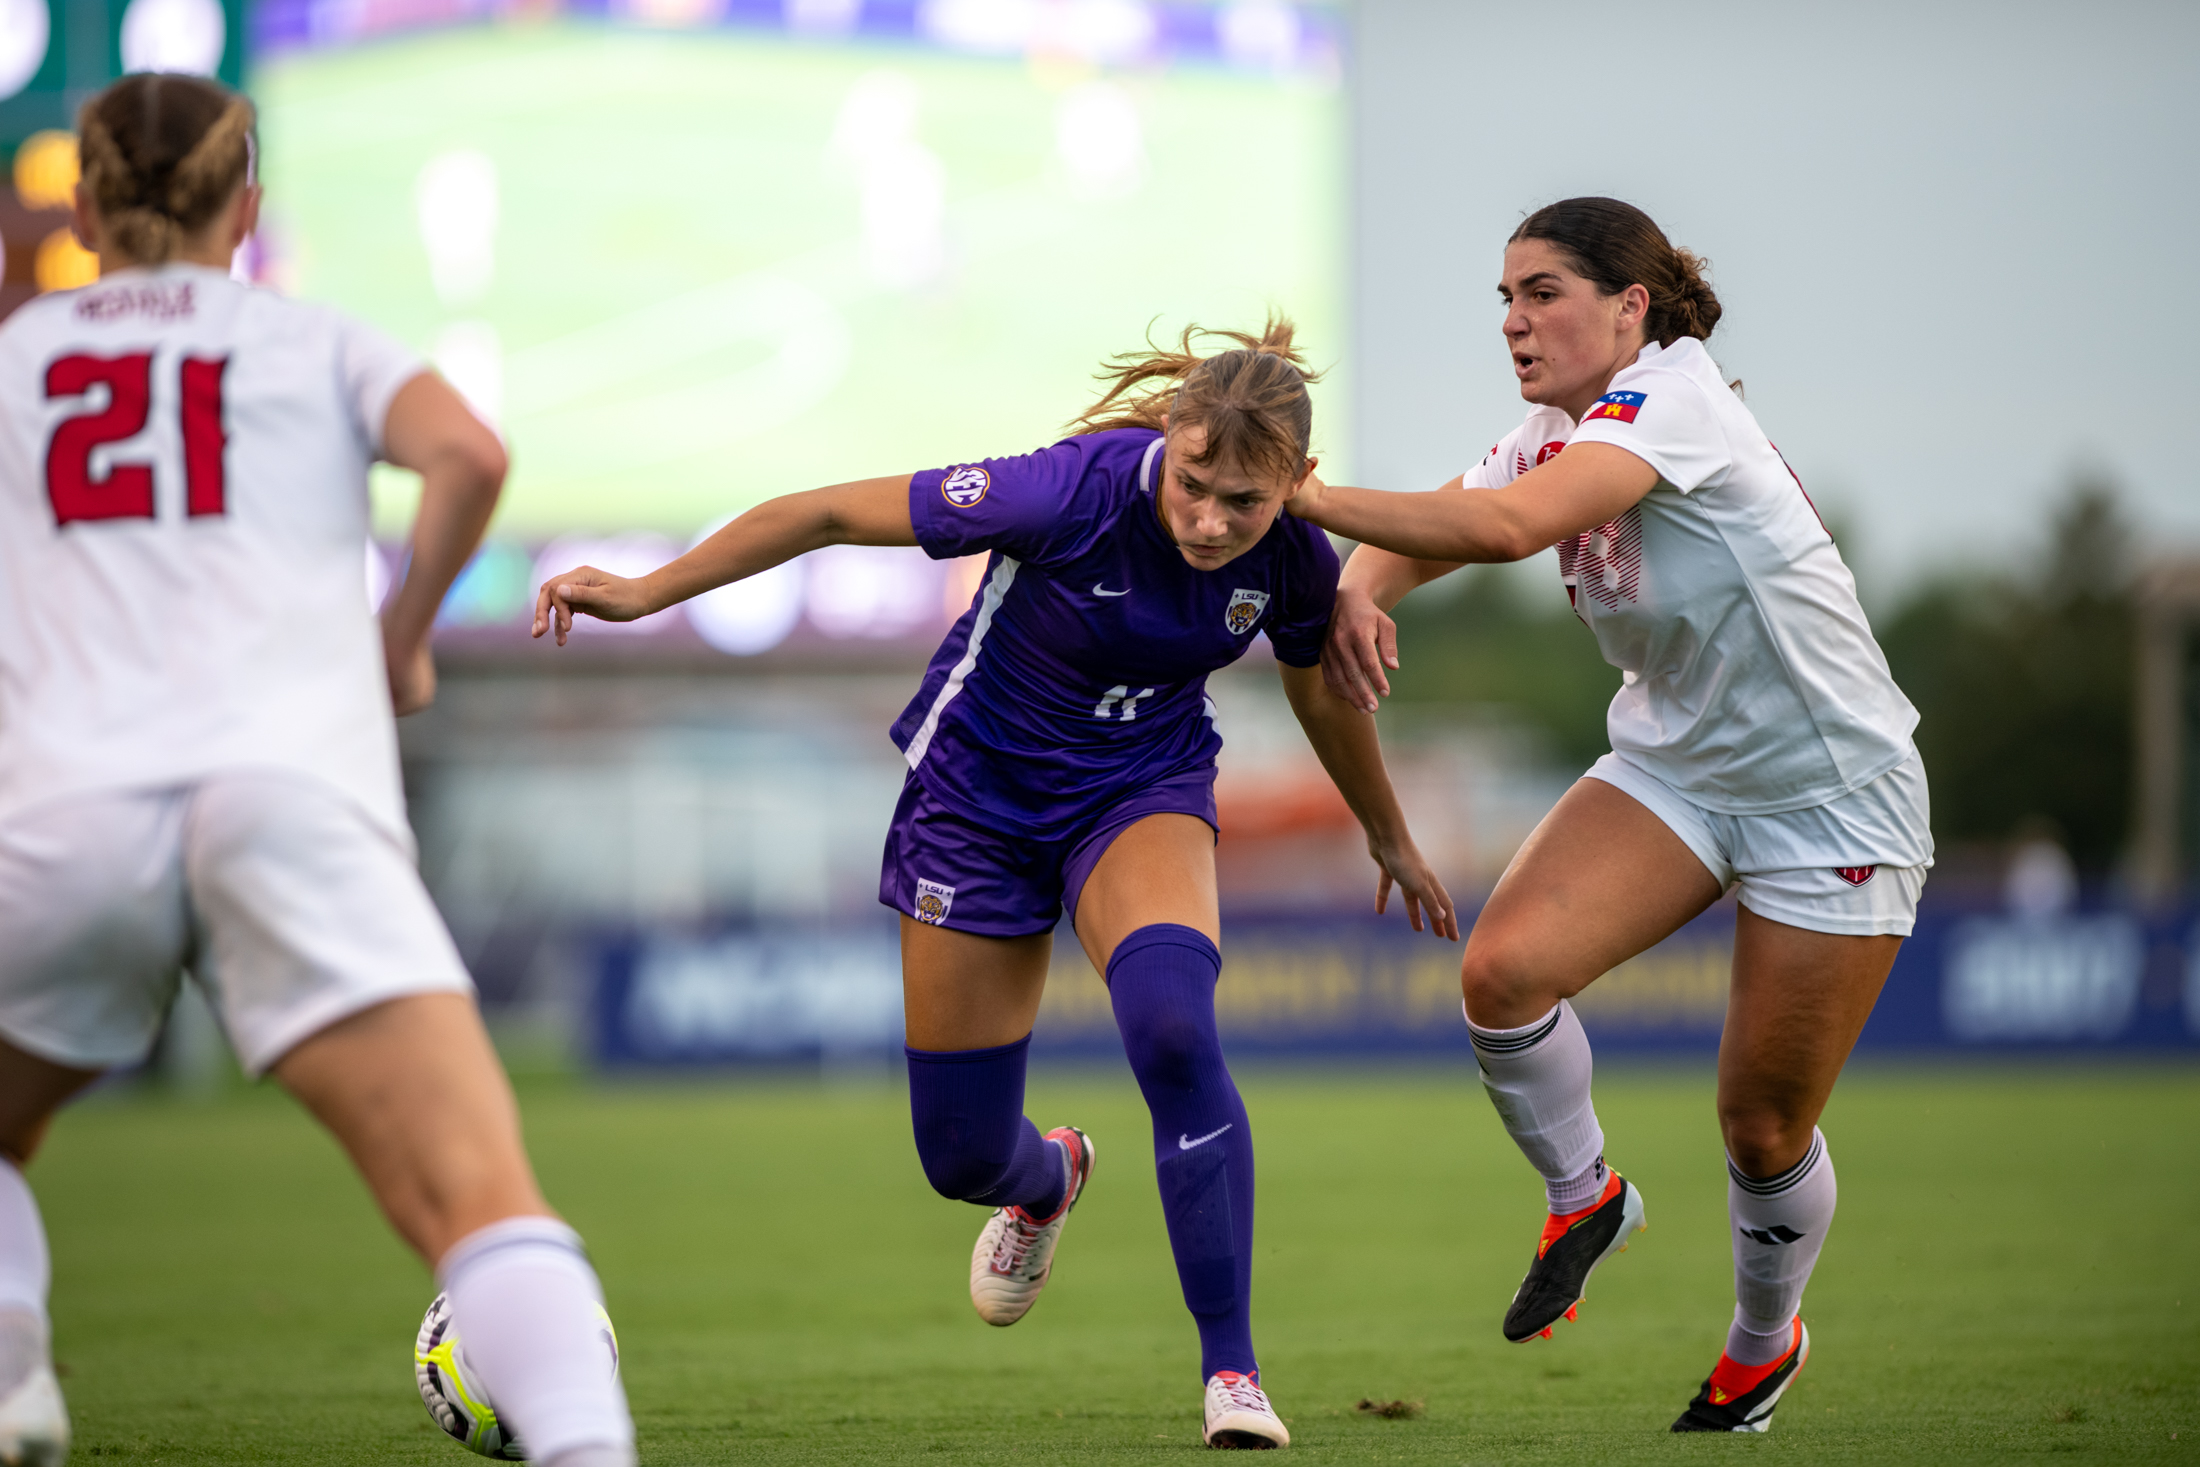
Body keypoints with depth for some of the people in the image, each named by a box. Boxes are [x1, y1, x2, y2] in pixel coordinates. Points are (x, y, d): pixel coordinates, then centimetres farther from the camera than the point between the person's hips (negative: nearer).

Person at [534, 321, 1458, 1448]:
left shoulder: (1294, 562, -20)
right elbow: (828, 513, -24)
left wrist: (1389, 838, 19)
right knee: (961, 1155, 5)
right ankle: (1046, 1180, 46)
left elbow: (1322, 692, 5)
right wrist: (646, 592, -22)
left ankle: (1231, 1367, -21)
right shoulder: (1078, 491, -33)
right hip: (981, 793, -1)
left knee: (1170, 1025, -31)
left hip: (1145, 792, 1)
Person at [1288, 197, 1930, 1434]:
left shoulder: (1672, 393, -24)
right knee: (1505, 968, -20)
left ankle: (1766, 1342, 32)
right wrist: (1359, 592, -23)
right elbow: (1418, 533, 1)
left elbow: (1507, 525, -38)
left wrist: (1300, 496, -37)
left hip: (1835, 798, -6)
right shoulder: (1556, 437, 1)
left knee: (1764, 1130, 1)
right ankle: (1584, 1198, 7)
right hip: (1674, 765, 6)